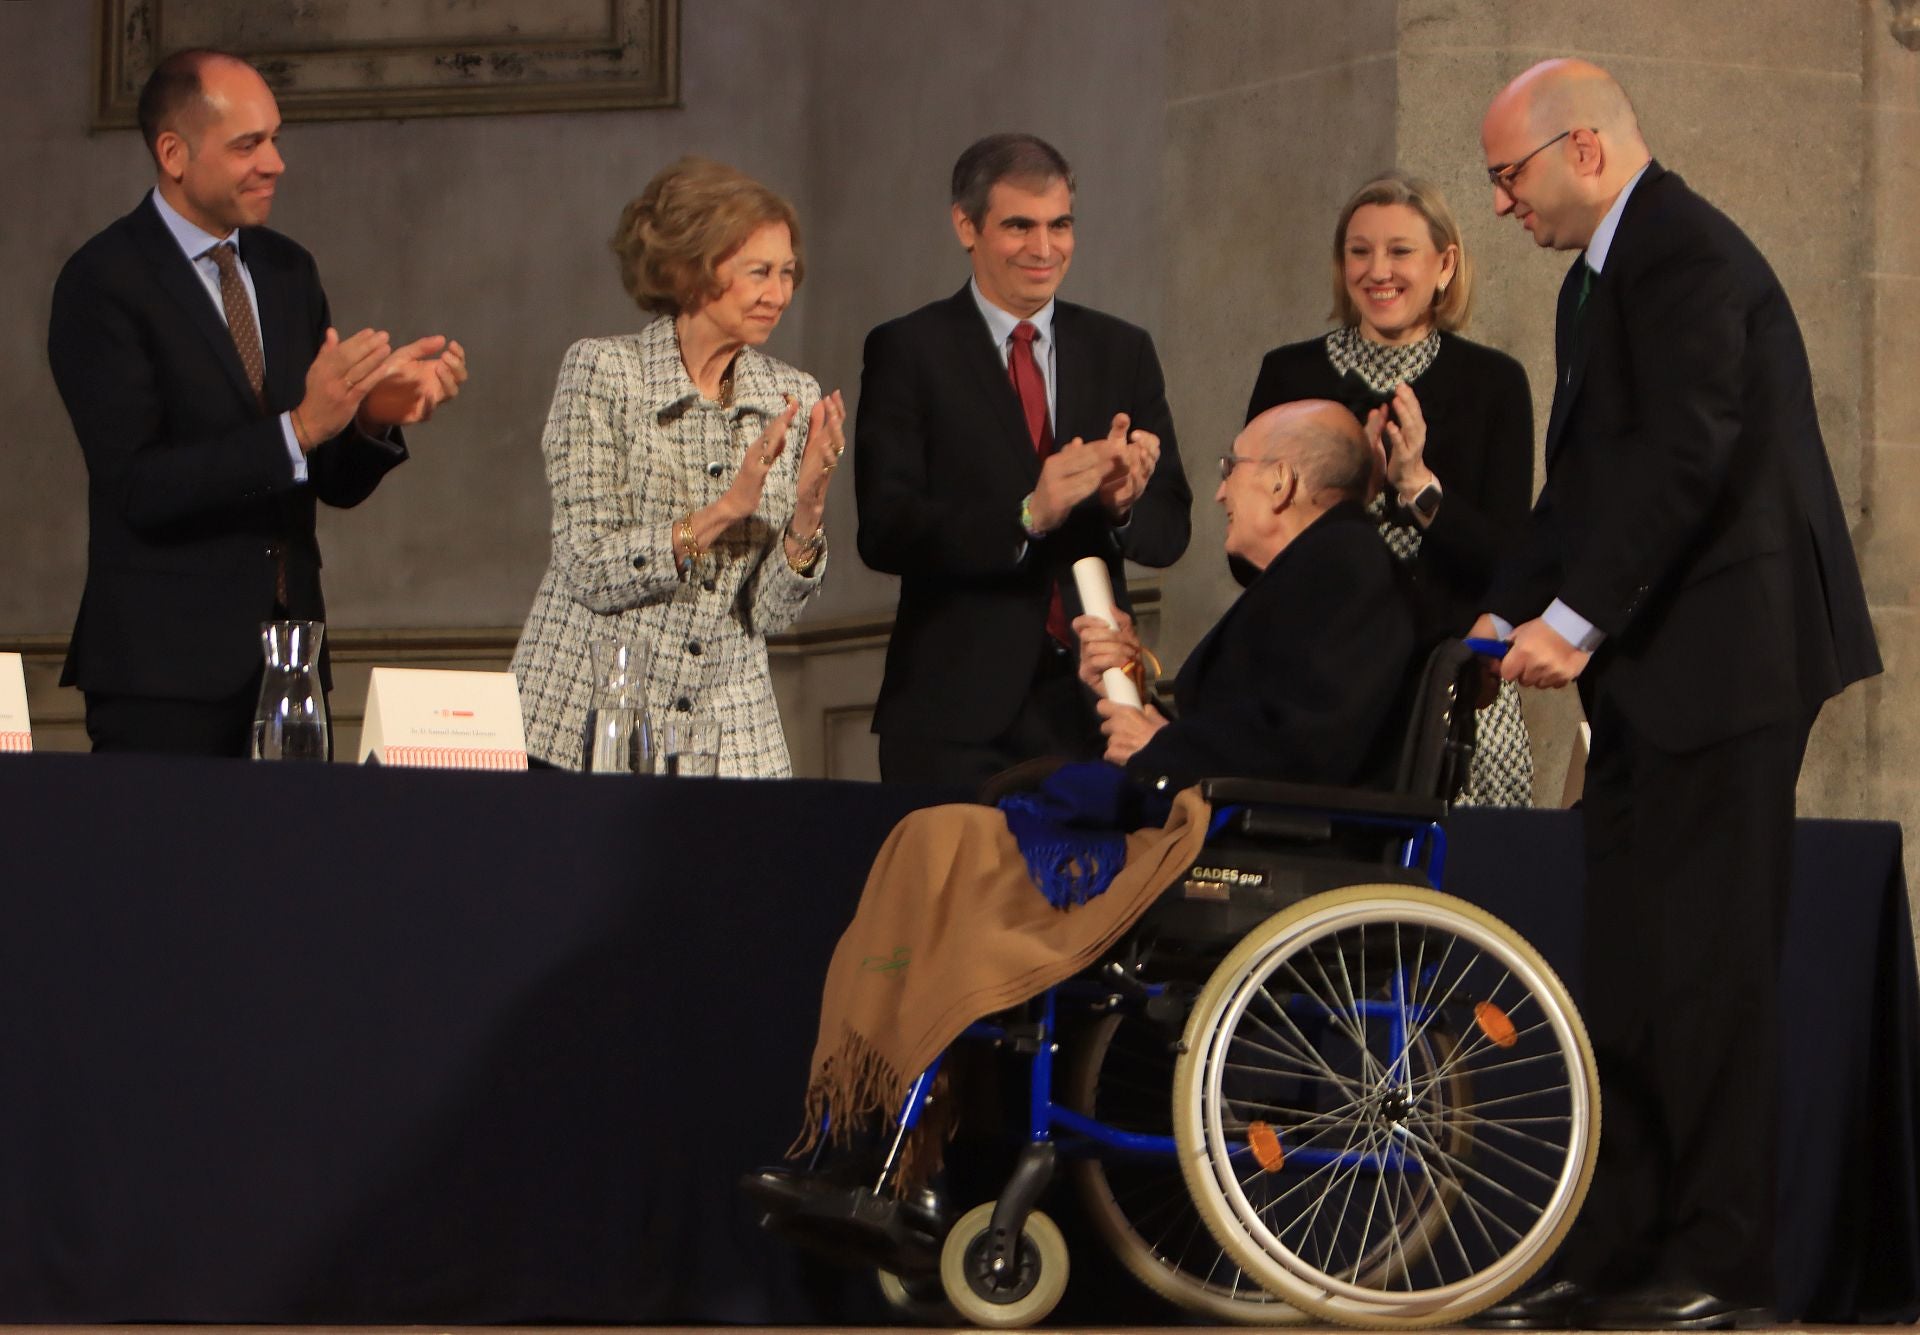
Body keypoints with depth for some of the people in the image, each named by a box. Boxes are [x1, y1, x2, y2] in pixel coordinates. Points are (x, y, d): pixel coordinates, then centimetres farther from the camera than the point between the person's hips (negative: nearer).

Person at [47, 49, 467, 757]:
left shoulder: (288, 269, 12)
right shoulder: (103, 282, -8)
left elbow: (336, 484, 14)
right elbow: (138, 488, -18)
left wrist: (376, 417, -8)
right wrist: (298, 428, -25)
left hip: (288, 663, 6)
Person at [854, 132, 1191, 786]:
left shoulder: (1123, 351, 11)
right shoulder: (907, 351, 0)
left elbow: (1170, 532, 8)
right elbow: (884, 533, -10)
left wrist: (1124, 503, -15)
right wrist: (1025, 516, -23)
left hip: (1091, 703, 3)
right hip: (955, 709, -3)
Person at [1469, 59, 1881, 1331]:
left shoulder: (1690, 256, -12)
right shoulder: (1601, 279, 20)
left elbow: (1685, 457, -22)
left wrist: (1576, 619, -22)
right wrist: (1505, 618, 12)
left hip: (1724, 657, -10)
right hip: (1649, 669, 10)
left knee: (1707, 967, -7)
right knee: (1628, 973, 9)